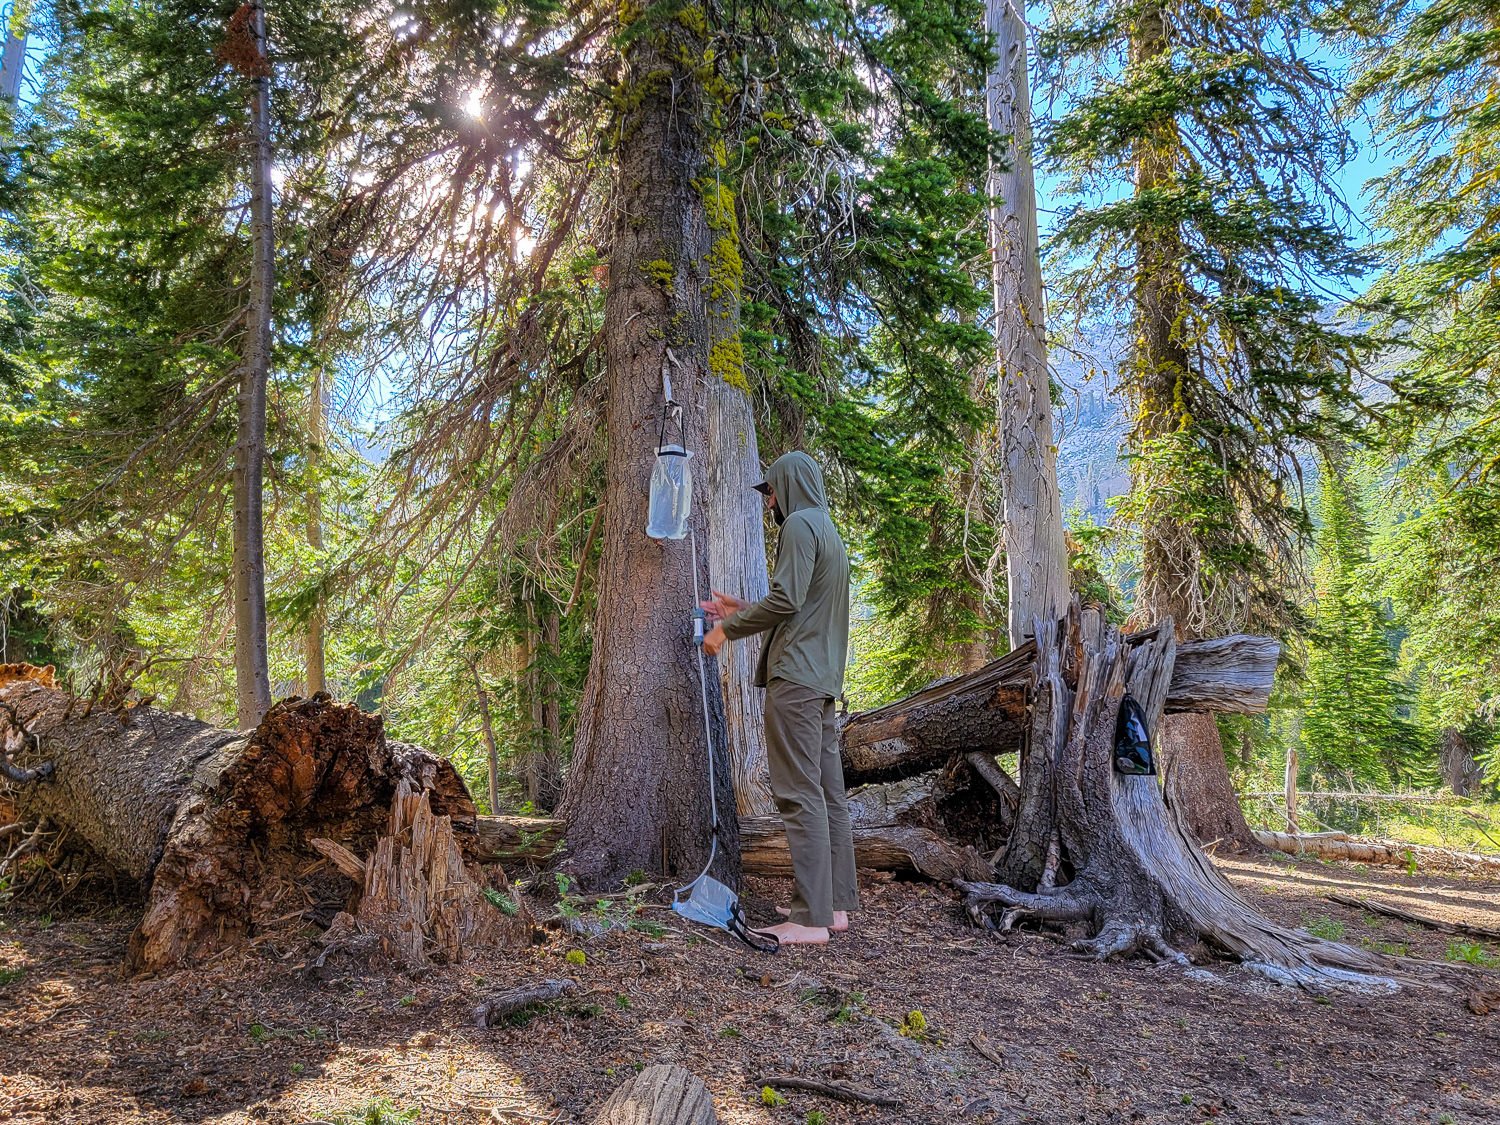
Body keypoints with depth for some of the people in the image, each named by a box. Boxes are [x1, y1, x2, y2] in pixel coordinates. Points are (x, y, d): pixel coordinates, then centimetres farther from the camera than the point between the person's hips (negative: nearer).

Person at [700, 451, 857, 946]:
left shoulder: (800, 524, -6)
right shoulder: (829, 531, 24)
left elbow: (785, 599, -18)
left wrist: (727, 629, -6)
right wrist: (741, 610, 27)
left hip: (796, 677, -10)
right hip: (824, 679, 10)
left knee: (800, 796, -10)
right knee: (829, 793, 9)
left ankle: (811, 919, -9)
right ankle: (837, 904, 14)